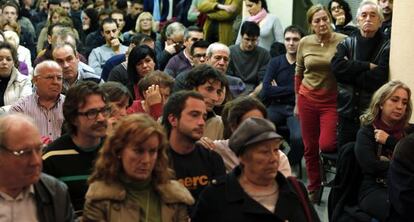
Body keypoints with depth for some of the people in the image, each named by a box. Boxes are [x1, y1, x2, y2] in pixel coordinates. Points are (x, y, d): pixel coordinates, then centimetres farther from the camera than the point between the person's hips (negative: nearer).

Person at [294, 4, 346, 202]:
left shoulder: (343, 41, -9)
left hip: (333, 101, -3)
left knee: (326, 145, -13)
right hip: (308, 99, 3)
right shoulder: (304, 43, 1)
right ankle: (313, 188, 26)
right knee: (310, 147, 9)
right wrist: (297, 102, 12)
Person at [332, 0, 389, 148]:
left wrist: (349, 70, -9)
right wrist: (367, 66, -15)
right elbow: (336, 66, -12)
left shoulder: (386, 47, -3)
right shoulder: (347, 43, 7)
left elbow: (378, 79, -16)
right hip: (347, 112, 3)